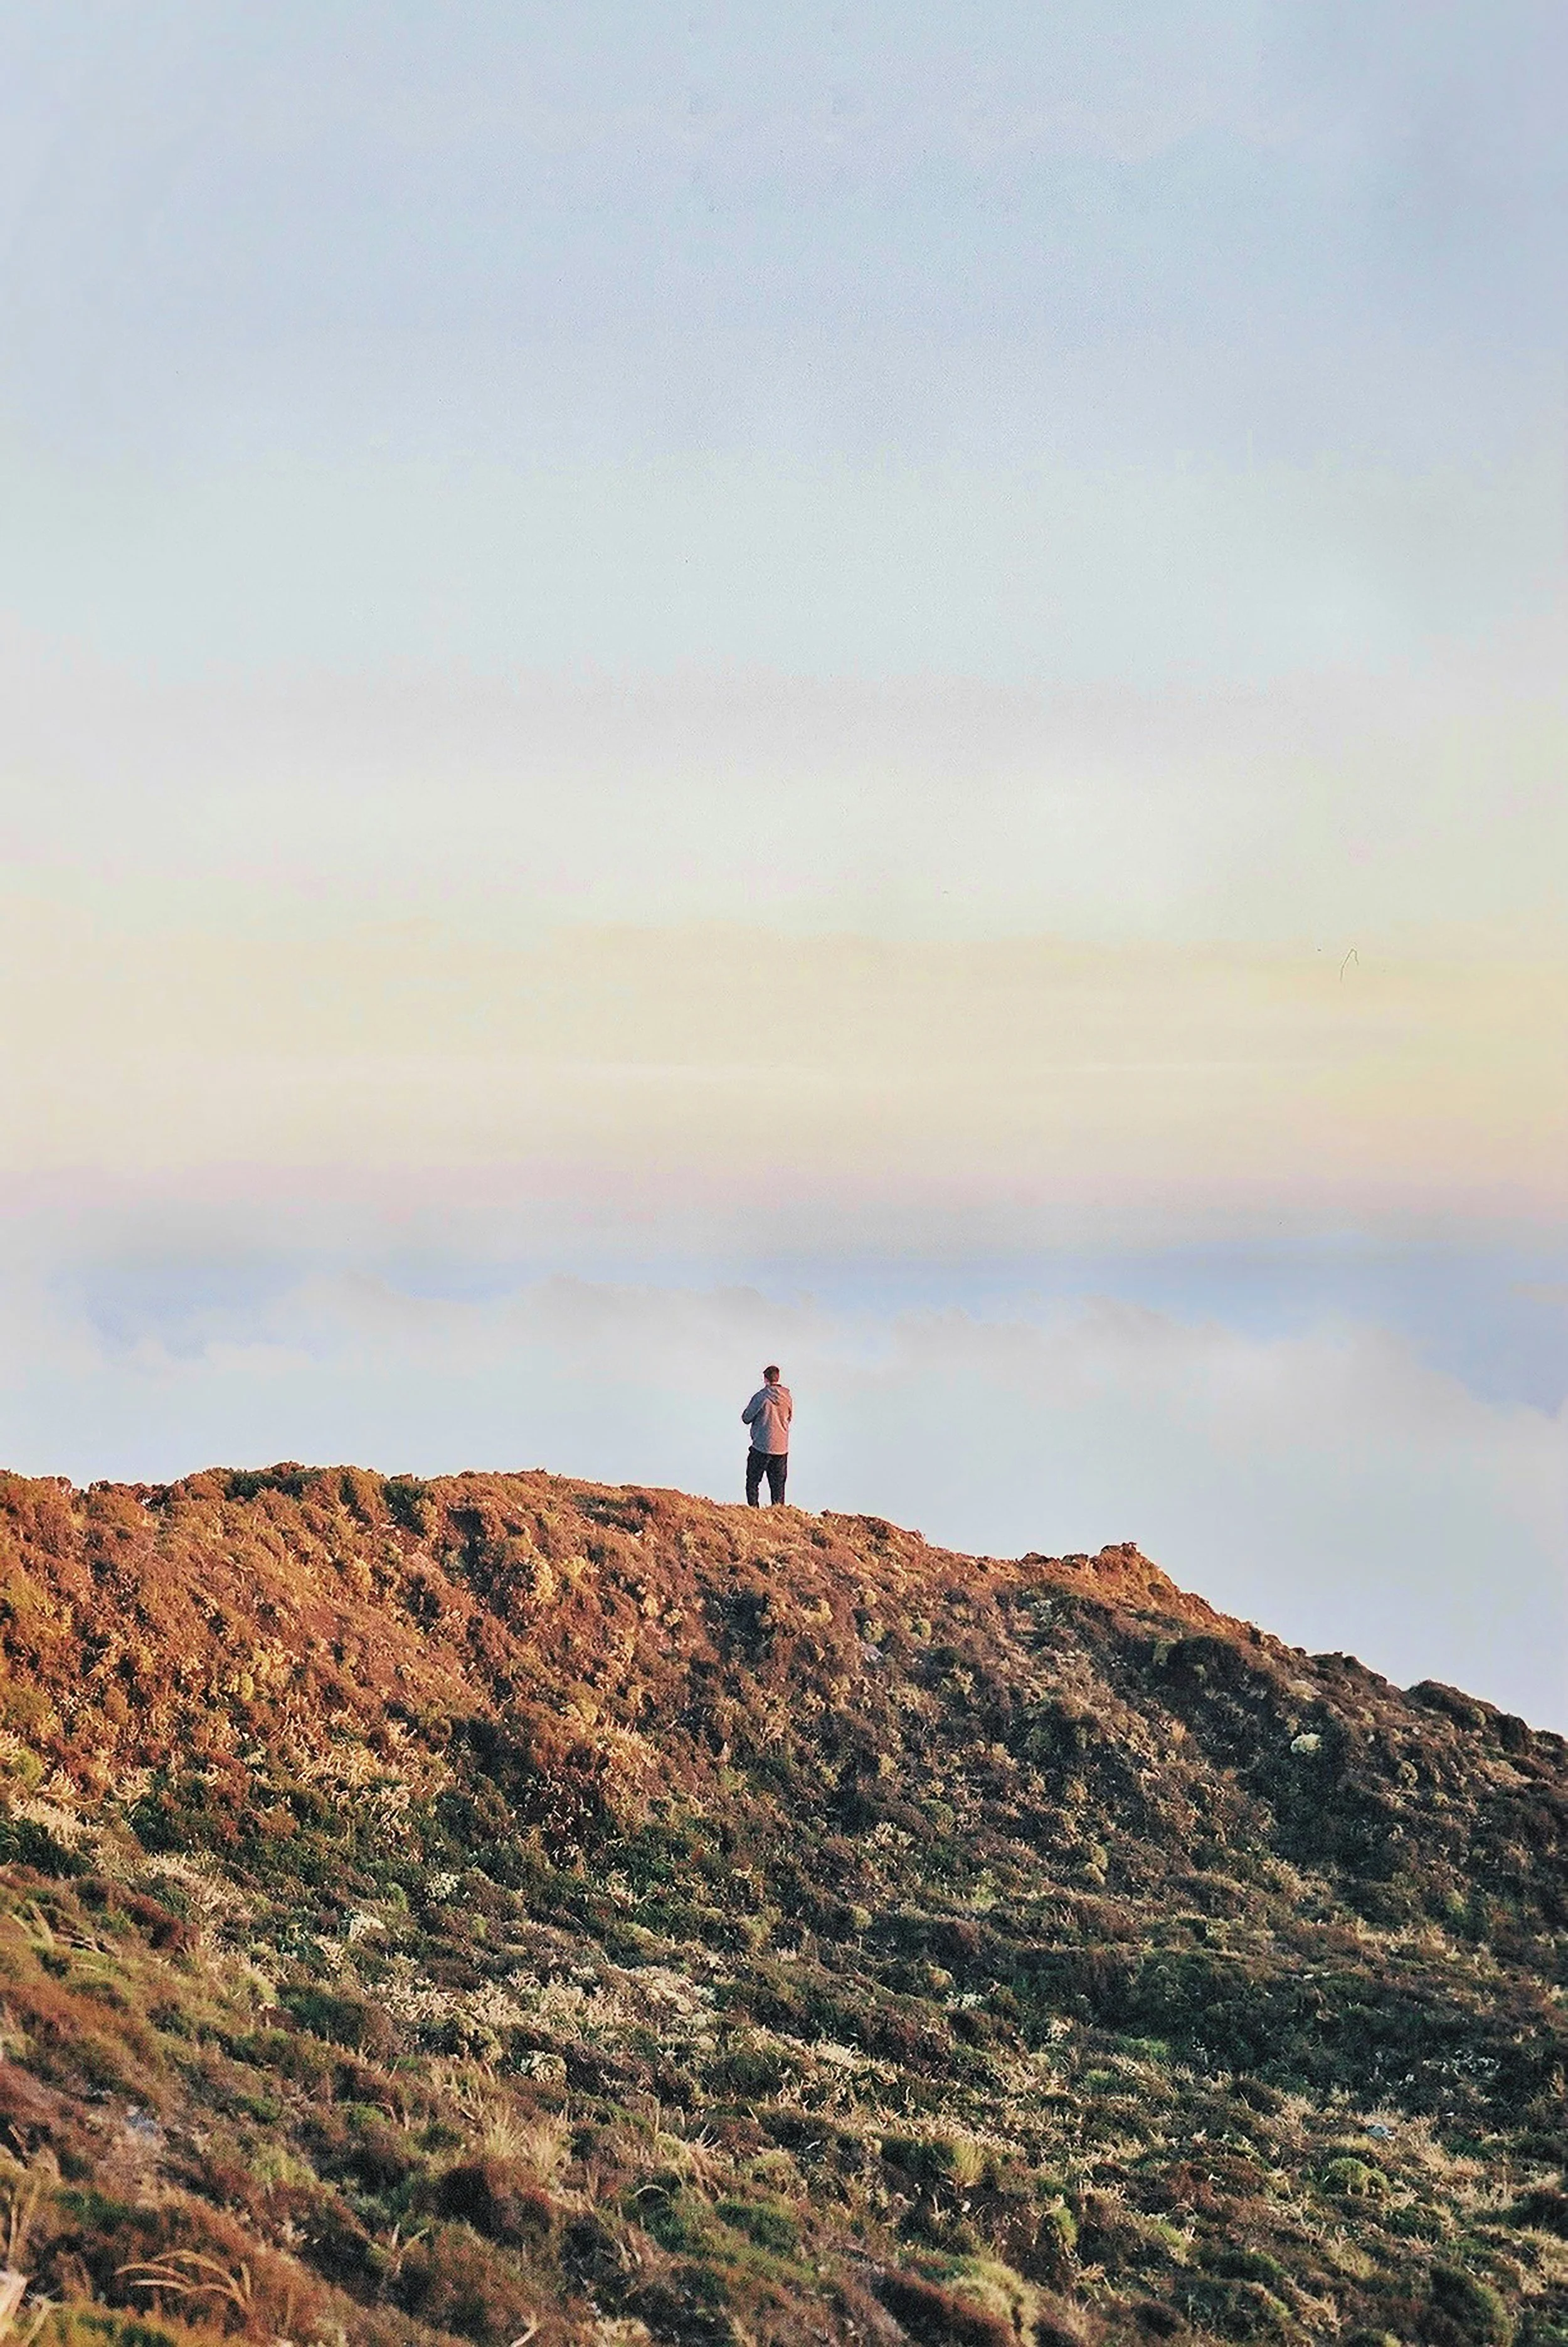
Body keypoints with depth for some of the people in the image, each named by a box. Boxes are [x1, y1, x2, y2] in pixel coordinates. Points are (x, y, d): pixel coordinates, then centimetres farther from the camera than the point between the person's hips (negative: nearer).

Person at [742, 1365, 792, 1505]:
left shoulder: (761, 1397, -13)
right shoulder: (787, 1397, 2)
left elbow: (746, 1418, -5)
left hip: (762, 1446, -5)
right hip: (781, 1447, 5)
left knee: (753, 1482, 5)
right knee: (778, 1484, 11)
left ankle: (753, 1508, -3)